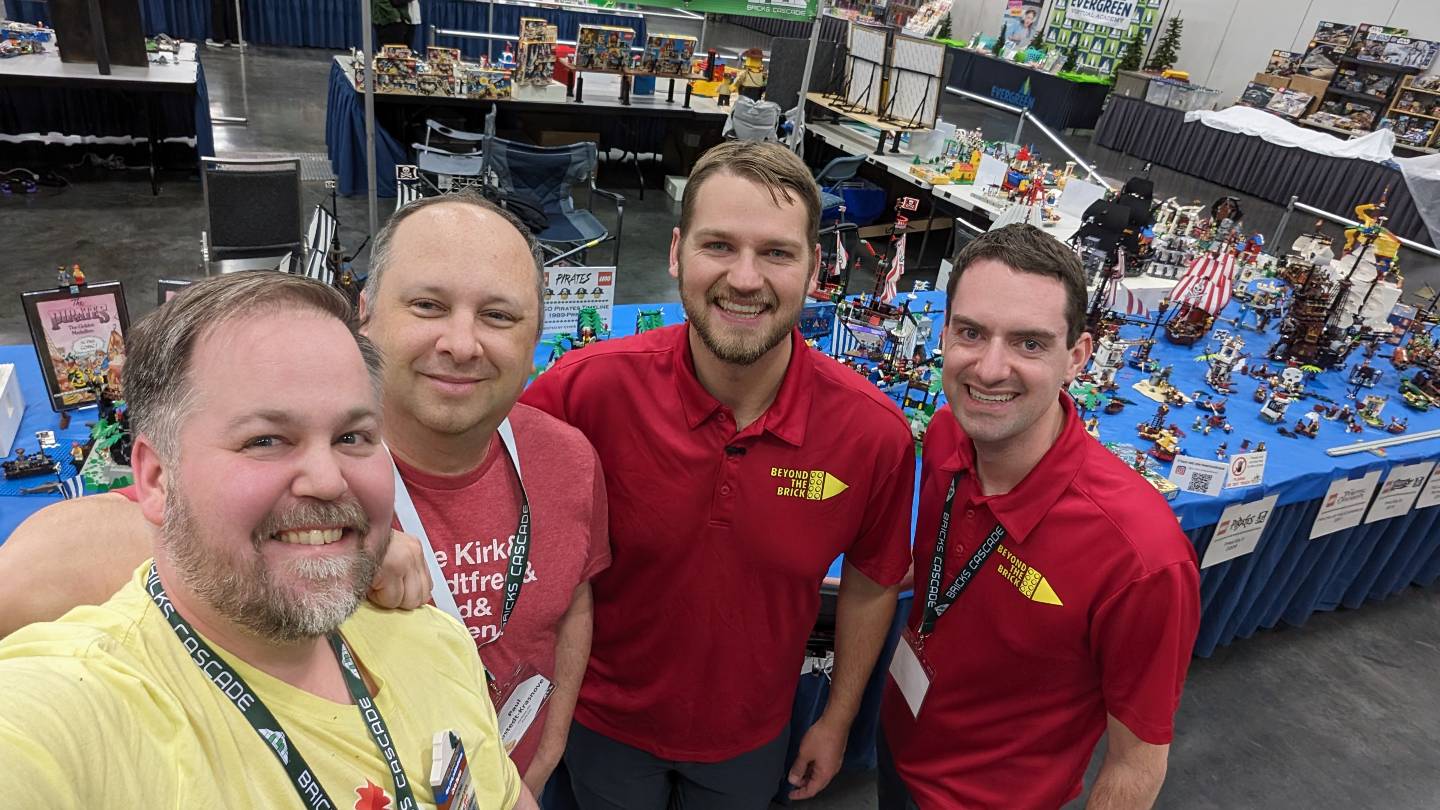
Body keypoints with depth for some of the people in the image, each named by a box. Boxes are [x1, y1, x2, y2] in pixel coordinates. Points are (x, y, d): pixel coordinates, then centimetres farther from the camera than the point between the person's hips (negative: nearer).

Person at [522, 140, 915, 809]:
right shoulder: (588, 386, -28)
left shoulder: (877, 433, -22)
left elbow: (871, 583, -5)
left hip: (751, 738, 1)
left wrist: (837, 721, 4)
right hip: (605, 724, 0)